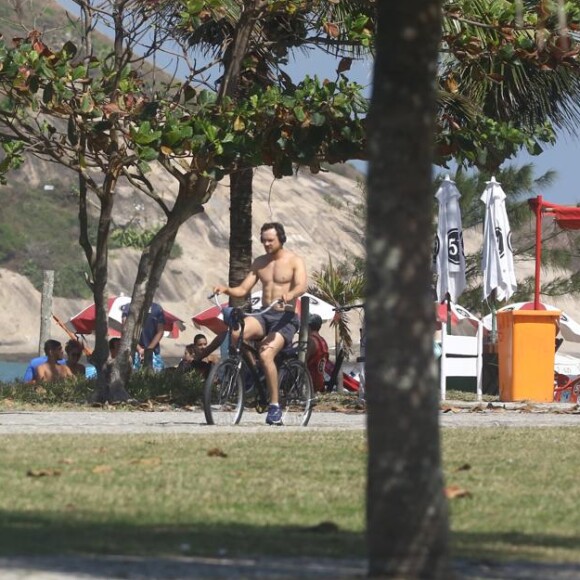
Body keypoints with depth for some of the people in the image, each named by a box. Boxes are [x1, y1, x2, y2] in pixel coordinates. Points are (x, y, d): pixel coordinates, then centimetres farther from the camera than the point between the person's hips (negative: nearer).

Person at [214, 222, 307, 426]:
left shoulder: (294, 261, -1)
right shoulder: (259, 263, 14)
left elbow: (301, 286, -19)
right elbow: (243, 289, 12)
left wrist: (289, 295, -41)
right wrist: (226, 290, -9)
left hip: (285, 318, -5)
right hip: (264, 315, 5)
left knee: (266, 355, -29)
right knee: (236, 333, -29)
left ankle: (274, 406, -21)